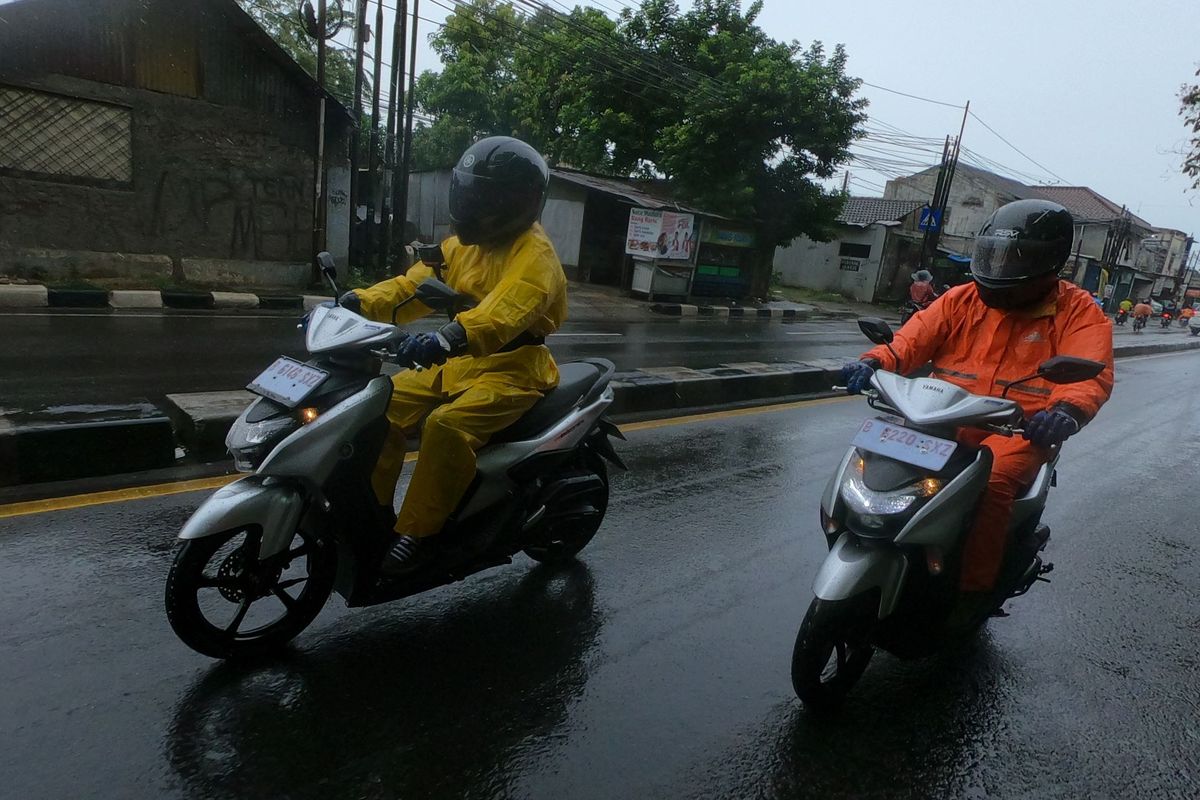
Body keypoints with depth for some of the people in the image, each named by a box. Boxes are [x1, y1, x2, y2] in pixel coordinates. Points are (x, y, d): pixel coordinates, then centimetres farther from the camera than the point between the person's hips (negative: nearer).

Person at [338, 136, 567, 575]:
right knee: (386, 404, -5)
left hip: (512, 369, -8)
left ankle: (417, 533, -17)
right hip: (459, 364, 8)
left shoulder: (533, 254, -15)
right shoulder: (462, 244, 12)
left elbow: (507, 309, -35)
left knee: (447, 426, -31)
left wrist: (453, 336, -52)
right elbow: (414, 285, 8)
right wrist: (358, 302, -8)